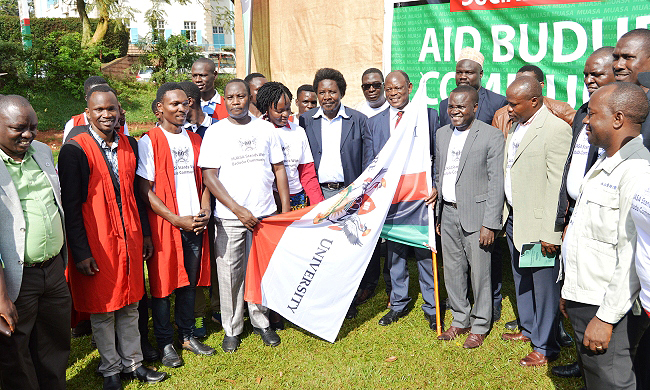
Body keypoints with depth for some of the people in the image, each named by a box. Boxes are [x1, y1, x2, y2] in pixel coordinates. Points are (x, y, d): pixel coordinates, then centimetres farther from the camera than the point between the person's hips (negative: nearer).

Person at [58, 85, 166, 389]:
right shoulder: (74, 150, -11)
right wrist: (81, 251, -13)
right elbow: (70, 205, -11)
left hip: (129, 239, 5)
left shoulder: (129, 145, 6)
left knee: (130, 305, 15)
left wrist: (145, 233, 13)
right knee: (102, 309, 9)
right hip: (96, 243, -5)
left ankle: (132, 362, 31)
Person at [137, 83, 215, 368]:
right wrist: (178, 220, -14)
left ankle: (187, 336, 28)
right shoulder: (149, 142, -7)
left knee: (190, 282, 13)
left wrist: (205, 211, -2)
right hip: (164, 226, -5)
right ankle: (165, 344, 20)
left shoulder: (194, 140, 12)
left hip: (196, 224, 5)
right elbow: (145, 191, -11)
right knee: (163, 284, 5)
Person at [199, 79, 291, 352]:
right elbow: (209, 177, -7)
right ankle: (232, 329, 22)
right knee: (230, 273, 5)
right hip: (230, 217, -2)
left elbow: (279, 169, 11)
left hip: (266, 214, 2)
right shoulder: (215, 132, -1)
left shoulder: (265, 129, 8)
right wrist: (239, 210, -13)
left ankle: (261, 321, 29)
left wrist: (286, 210, 4)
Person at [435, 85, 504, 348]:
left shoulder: (492, 136, -9)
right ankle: (460, 321, 31)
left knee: (480, 273, 4)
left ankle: (479, 326, 22)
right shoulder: (442, 134, 10)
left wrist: (490, 224, -15)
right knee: (452, 271, 14)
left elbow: (496, 184, -11)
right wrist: (436, 214, 13)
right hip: (448, 213, 6)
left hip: (476, 215, -6)